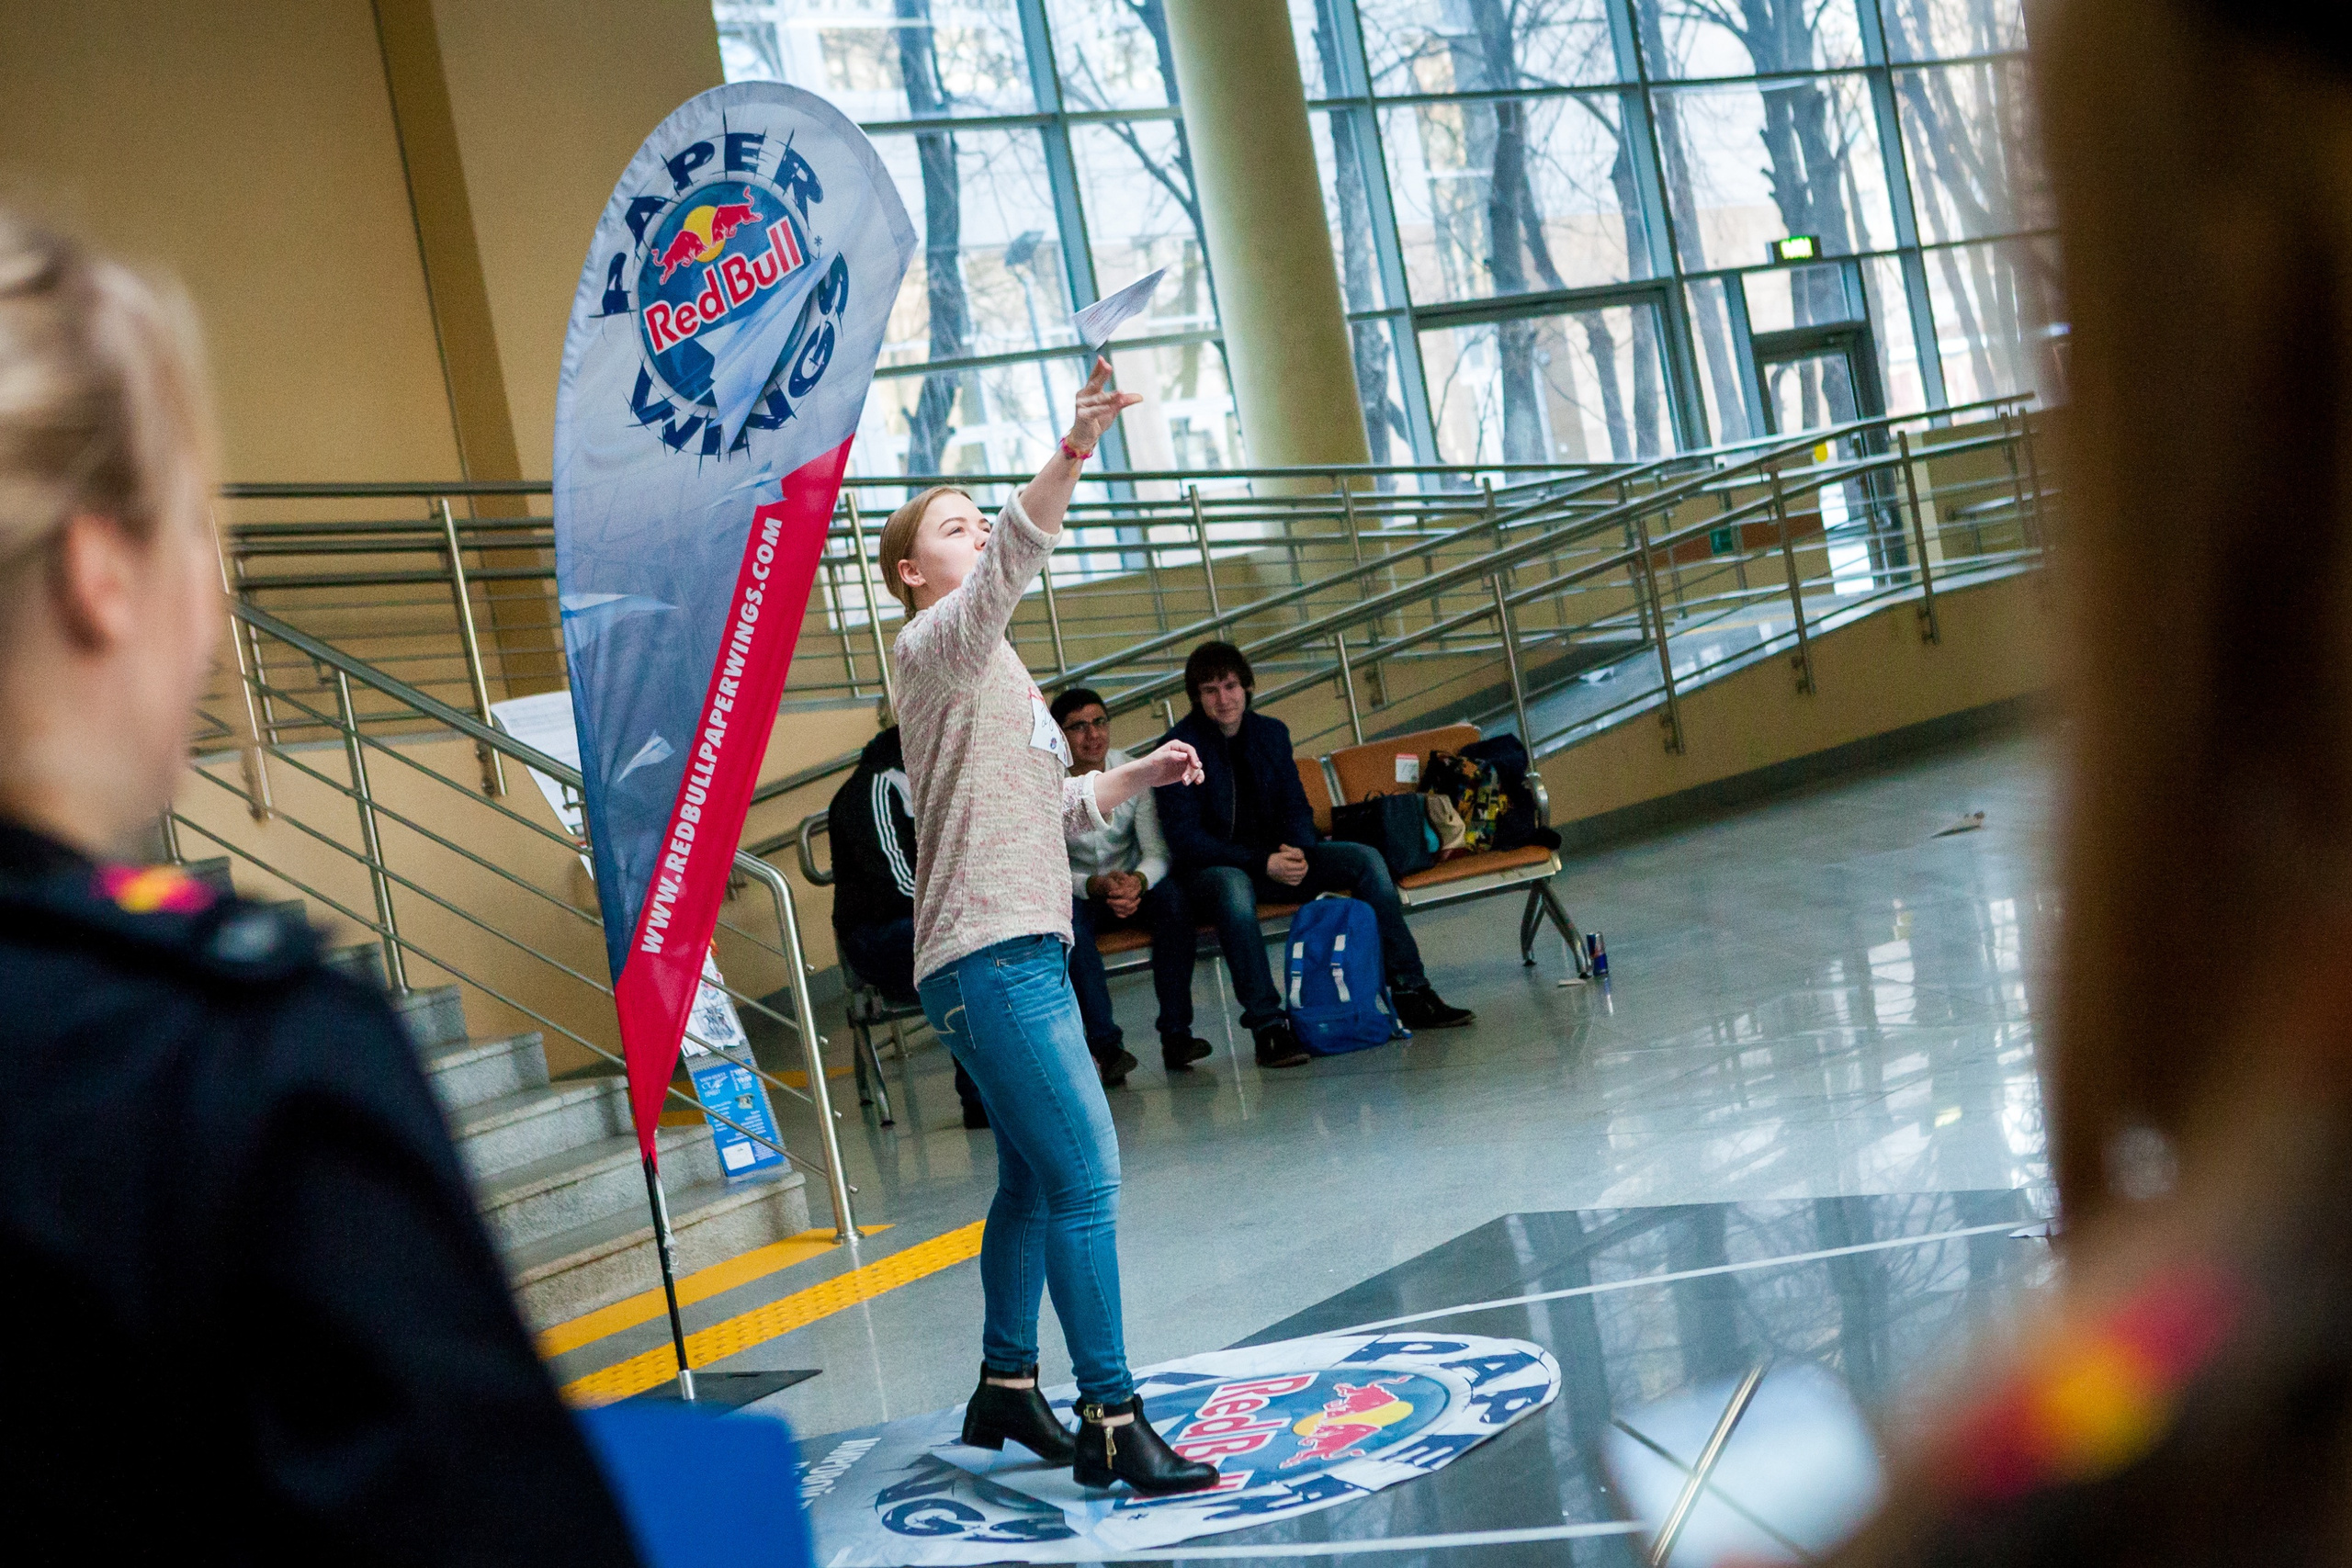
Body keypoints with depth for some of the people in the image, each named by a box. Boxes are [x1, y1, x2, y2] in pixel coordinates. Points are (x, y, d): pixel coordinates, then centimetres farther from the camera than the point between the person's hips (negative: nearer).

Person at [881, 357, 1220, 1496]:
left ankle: (1007, 1388, 27)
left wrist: (1136, 774, 15)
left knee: (1035, 1180, 15)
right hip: (989, 958, -10)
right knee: (1085, 1178, -14)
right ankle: (1111, 1421, -11)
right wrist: (1072, 451, -40)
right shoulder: (936, 646, -5)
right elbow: (1010, 566, -27)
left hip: (1024, 952, 10)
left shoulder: (994, 670, 24)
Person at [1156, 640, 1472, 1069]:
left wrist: (1297, 852, -14)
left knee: (1366, 859, -11)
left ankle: (1410, 995, -11)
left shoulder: (1271, 733, 7)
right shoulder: (1181, 747, -12)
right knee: (1234, 889, -41)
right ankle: (1267, 1027, -43)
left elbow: (1296, 808, 11)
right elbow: (1184, 839, -16)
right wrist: (1263, 863, -24)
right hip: (1212, 867, -6)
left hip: (1276, 858, 6)